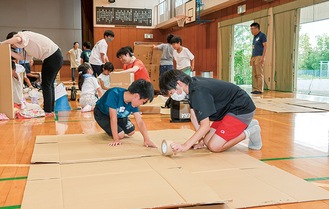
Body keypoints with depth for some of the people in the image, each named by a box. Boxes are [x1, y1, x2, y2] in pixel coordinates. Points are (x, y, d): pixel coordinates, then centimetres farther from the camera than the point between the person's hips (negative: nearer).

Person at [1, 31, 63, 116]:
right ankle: (50, 110, 20)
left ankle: (48, 111, 0)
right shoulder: (25, 41, 20)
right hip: (55, 57, 10)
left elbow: (17, 39, -32)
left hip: (53, 57, -10)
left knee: (46, 84, -3)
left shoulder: (23, 35, -6)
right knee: (49, 84, 15)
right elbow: (22, 57, 11)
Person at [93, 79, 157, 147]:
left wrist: (147, 139, -34)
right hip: (101, 114, -6)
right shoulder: (114, 94, -40)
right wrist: (116, 139, -34)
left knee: (131, 132, 2)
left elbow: (140, 122, -22)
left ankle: (112, 129, 27)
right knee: (120, 135, -18)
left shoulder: (133, 103, -22)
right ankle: (109, 130, 13)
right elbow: (113, 117, -37)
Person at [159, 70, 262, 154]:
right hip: (227, 110, 10)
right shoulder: (192, 84, 1)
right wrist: (201, 141, 3)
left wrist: (185, 146, -35)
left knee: (214, 146, -17)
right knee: (207, 142, 8)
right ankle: (246, 125, 17)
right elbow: (194, 116, 4)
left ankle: (248, 132, 1)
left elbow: (205, 126, -31)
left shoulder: (199, 92, -28)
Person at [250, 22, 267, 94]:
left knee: (259, 74, -8)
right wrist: (251, 58, 18)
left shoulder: (262, 35, -3)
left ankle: (260, 90, -7)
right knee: (254, 74, 6)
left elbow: (265, 46, -8)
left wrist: (263, 57, -16)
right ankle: (254, 89, 8)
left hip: (259, 57, -8)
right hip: (254, 57, 8)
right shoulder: (254, 37, 21)